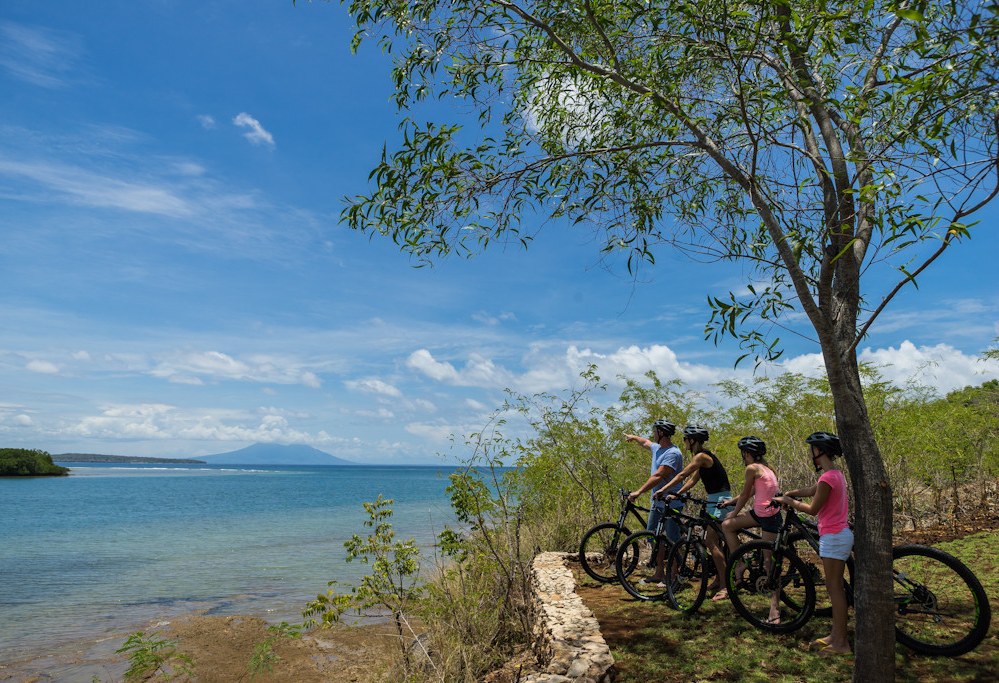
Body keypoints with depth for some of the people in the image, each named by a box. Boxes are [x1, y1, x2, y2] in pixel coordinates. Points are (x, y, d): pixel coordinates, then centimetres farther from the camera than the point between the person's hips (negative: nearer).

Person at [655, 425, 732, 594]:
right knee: (714, 541, 13)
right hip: (715, 501, 10)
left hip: (721, 501, -10)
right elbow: (693, 480, 12)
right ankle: (719, 579, 21)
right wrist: (676, 494, 4)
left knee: (711, 542, -11)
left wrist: (663, 489, -18)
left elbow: (682, 475, -20)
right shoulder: (702, 456, 14)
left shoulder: (701, 456, -16)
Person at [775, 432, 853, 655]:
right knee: (835, 587, 15)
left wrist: (789, 502, -2)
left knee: (834, 588, -2)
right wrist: (786, 494, 6)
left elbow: (812, 509, -16)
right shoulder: (835, 473, 11)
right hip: (839, 534, 10)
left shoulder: (827, 478, -21)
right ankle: (836, 635, 23)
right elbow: (810, 490, 17)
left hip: (833, 537, -10)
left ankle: (840, 642, 5)